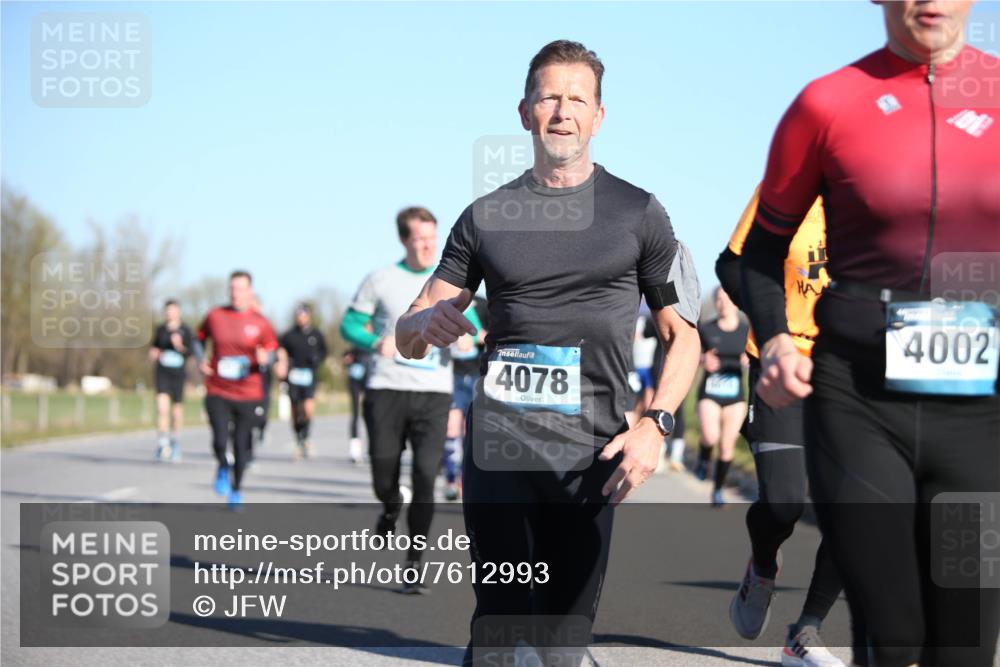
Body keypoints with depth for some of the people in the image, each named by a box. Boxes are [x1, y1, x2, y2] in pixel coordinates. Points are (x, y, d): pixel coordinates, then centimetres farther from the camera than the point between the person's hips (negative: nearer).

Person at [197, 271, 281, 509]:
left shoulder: (261, 323, 0)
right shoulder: (215, 316, 3)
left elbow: (272, 353, 4)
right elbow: (199, 339, 19)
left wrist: (264, 359, -19)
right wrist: (201, 361, 1)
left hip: (248, 393, 0)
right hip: (218, 392, 0)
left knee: (242, 446, 7)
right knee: (220, 440, -15)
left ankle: (236, 489, 30)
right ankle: (223, 467, 20)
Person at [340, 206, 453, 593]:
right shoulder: (380, 281, 4)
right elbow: (350, 325, 6)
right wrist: (376, 343, -14)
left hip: (434, 392, 0)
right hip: (387, 389, 0)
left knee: (426, 478, -10)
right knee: (384, 476, 4)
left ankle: (413, 566, -2)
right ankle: (391, 508, 42)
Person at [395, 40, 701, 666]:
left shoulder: (638, 214, 9)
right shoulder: (487, 217, 13)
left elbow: (683, 334, 10)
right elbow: (407, 337, 15)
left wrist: (655, 425, -6)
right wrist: (428, 323, -10)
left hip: (590, 452, -1)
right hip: (499, 446, 1)